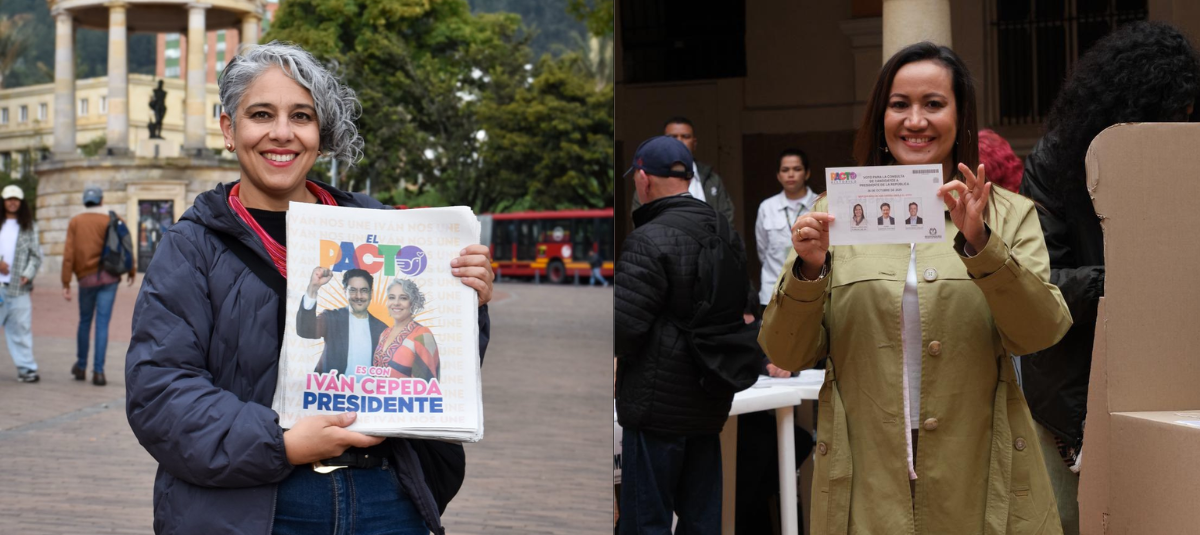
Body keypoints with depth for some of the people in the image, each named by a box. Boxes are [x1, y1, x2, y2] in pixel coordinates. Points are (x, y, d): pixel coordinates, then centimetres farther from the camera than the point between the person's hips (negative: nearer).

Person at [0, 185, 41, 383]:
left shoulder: (29, 227, 11)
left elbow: (36, 255, 7)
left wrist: (28, 273, -8)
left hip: (18, 287, 0)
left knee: (21, 329, -1)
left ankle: (26, 368, 0)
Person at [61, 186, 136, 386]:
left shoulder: (75, 222, 2)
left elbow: (68, 254, -4)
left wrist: (66, 283, -2)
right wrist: (132, 271, 14)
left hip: (86, 278, 1)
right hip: (108, 277, -1)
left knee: (84, 321, 18)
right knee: (102, 323, -1)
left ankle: (81, 366, 28)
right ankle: (98, 371, -5)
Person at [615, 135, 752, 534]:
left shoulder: (648, 241, -17)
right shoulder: (727, 234, 9)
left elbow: (624, 325, -20)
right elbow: (745, 307, 17)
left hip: (657, 406, -8)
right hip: (712, 404, 8)